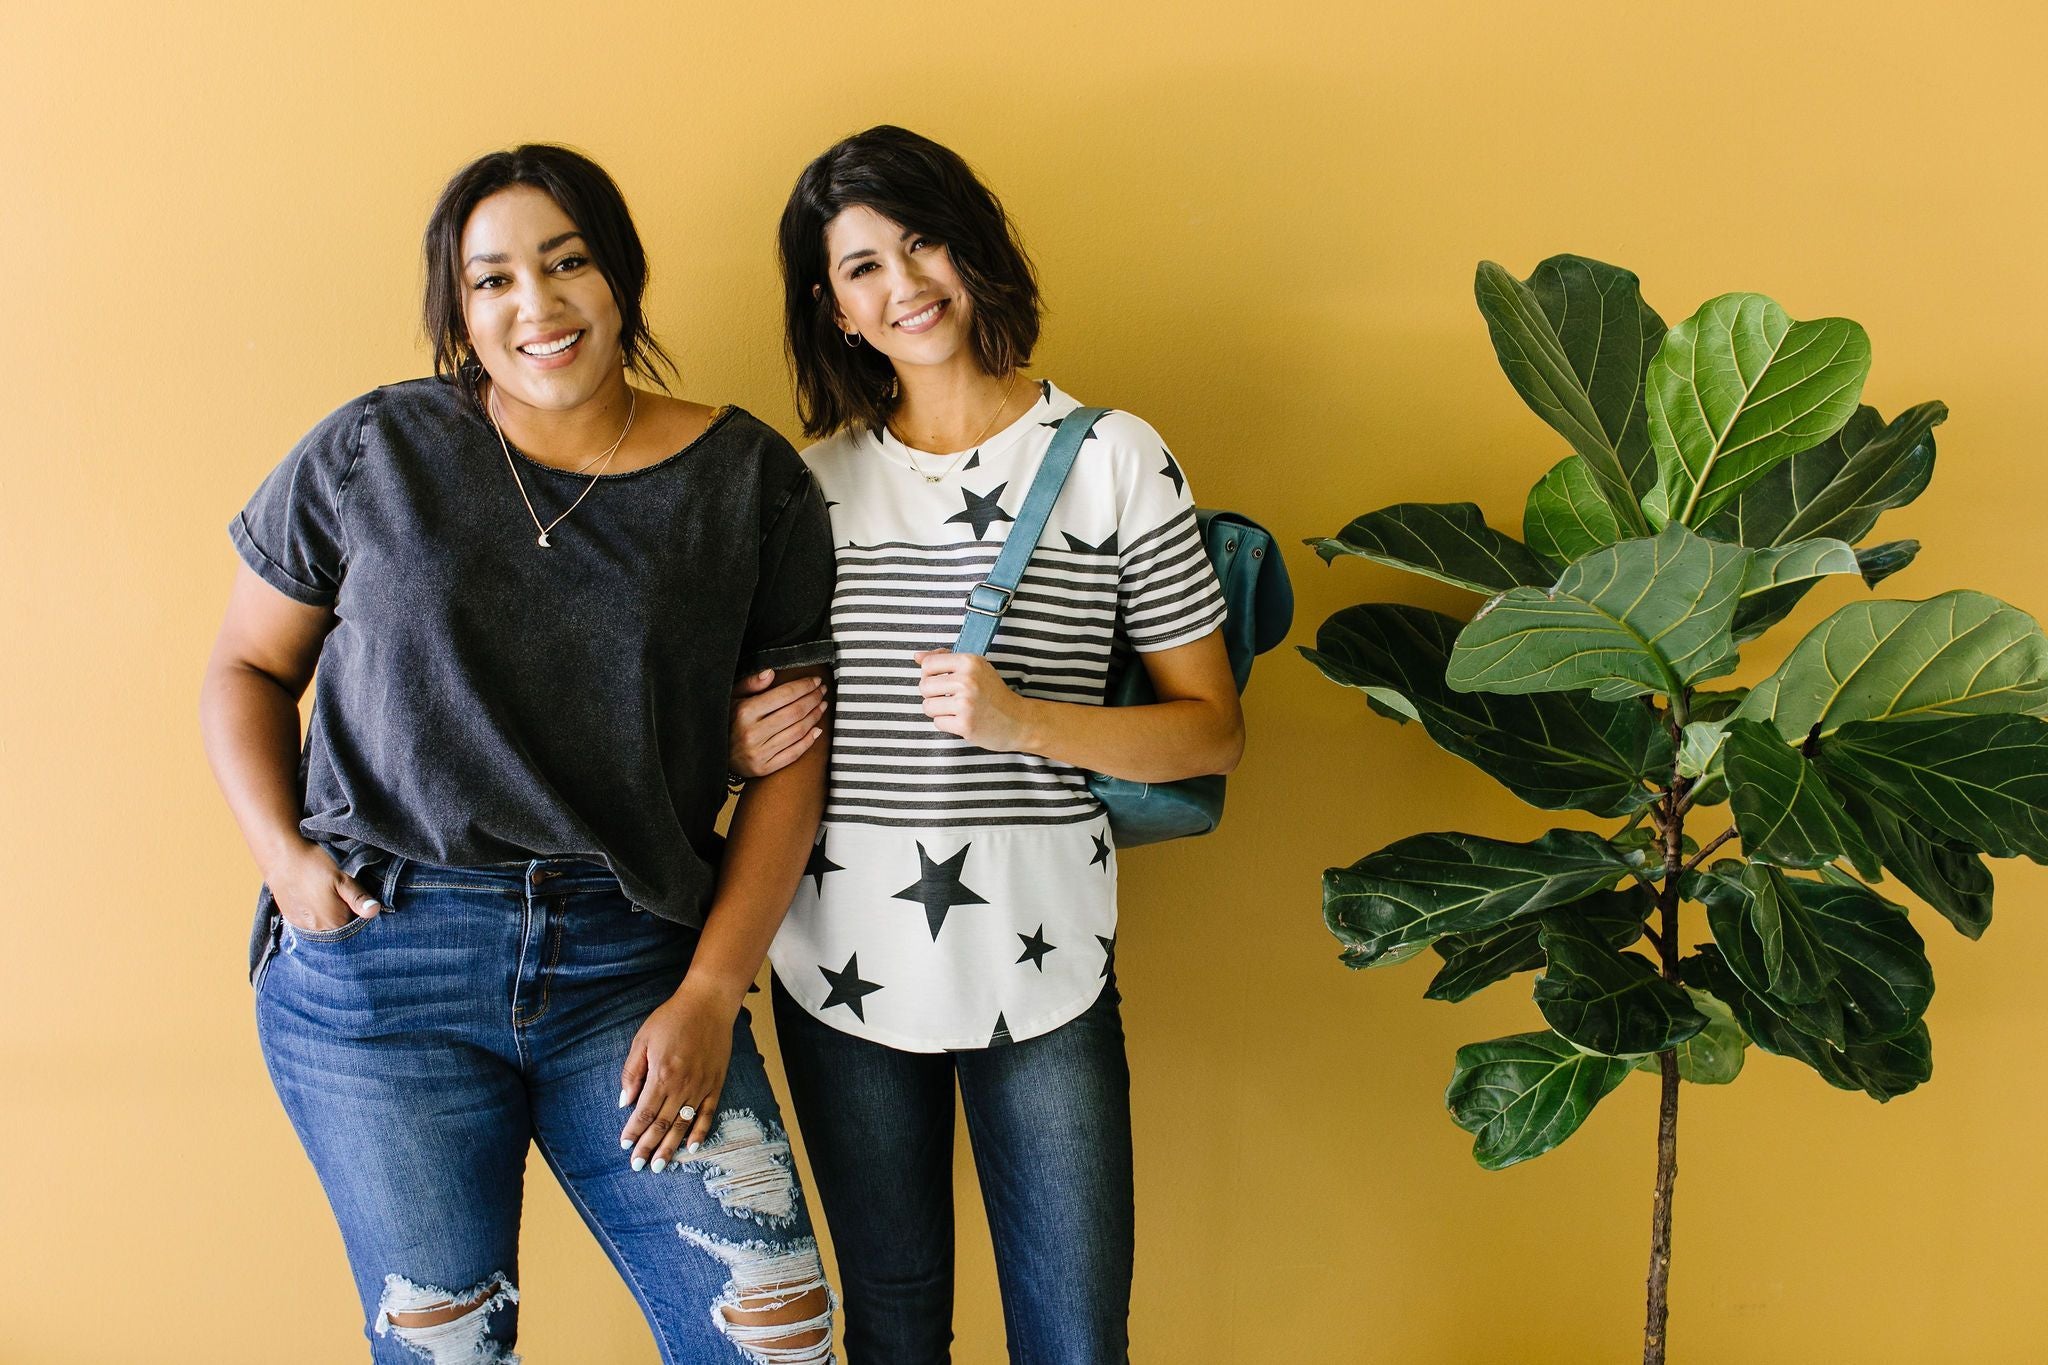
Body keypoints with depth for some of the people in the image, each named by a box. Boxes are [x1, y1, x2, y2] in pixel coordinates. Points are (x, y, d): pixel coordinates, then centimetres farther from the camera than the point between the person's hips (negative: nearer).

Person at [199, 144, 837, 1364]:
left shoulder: (752, 483, 1)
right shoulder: (373, 453, 2)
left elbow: (790, 758, 1)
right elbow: (248, 667, 11)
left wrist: (711, 994, -6)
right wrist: (281, 852, -6)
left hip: (632, 964, 0)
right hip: (379, 960, 0)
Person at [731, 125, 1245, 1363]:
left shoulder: (1114, 460, -2)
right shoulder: (811, 482, 7)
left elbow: (1215, 731, -3)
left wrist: (1024, 721, -18)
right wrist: (744, 743, -5)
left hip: (1041, 964, -2)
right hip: (843, 965, 3)